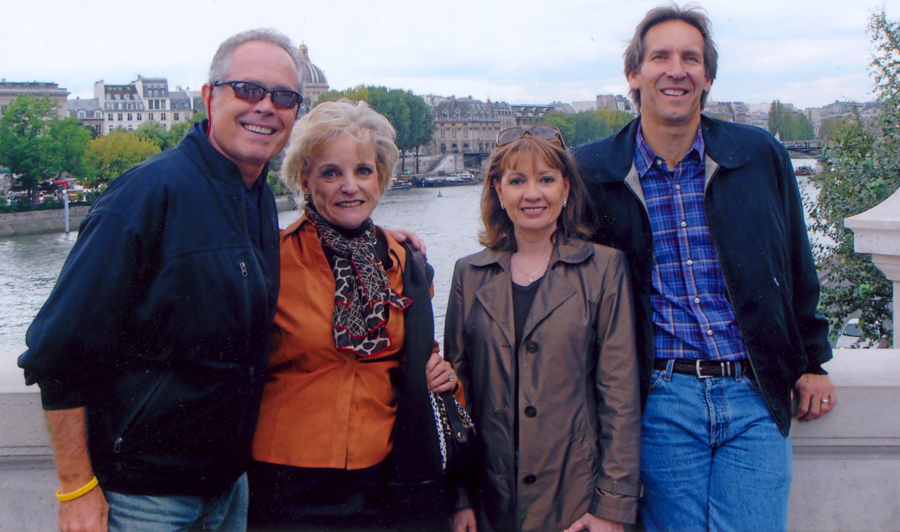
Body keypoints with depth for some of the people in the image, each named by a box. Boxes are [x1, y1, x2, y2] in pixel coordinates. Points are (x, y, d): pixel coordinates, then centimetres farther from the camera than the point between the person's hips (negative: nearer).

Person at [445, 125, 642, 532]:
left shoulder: (604, 267, -1)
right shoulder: (469, 275, 5)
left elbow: (621, 394, -3)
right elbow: (456, 388, 6)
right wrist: (458, 498, 2)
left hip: (577, 497, -2)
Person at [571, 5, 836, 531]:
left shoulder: (762, 156, 4)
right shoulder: (592, 171, 0)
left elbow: (798, 268, 14)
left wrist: (812, 361, 16)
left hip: (755, 396, 1)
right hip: (662, 402, -1)